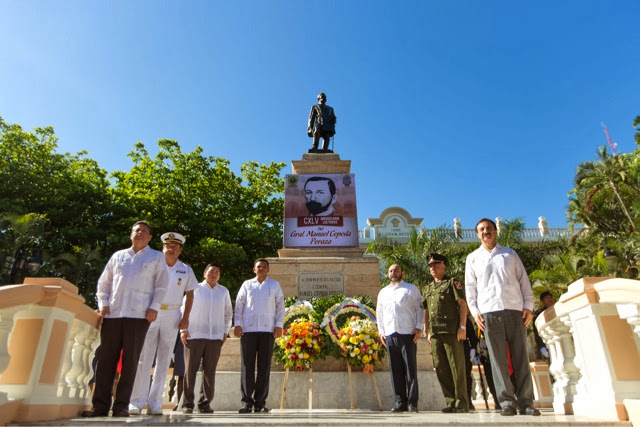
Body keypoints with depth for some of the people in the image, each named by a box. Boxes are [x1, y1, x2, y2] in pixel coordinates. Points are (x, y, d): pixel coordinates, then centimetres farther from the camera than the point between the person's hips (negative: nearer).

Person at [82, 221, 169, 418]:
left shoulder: (156, 257, 10)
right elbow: (104, 282, 18)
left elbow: (162, 284, 3)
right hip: (112, 313, 3)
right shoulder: (118, 256, 19)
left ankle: (121, 405, 6)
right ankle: (100, 405, 8)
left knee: (130, 361, -1)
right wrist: (103, 303, 4)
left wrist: (154, 307, -7)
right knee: (106, 359, 2)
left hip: (138, 314, -3)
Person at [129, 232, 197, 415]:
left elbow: (189, 294, 10)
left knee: (163, 360, 4)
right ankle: (136, 401, 3)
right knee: (143, 358, -3)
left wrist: (186, 317, 0)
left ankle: (154, 403, 10)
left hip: (172, 316, 1)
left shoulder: (186, 270, 10)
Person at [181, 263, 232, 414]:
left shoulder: (224, 291, 13)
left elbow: (228, 313, 18)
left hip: (215, 336, 2)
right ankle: (187, 403, 10)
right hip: (194, 335, -2)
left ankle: (205, 403, 12)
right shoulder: (195, 289, 6)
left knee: (210, 371, 3)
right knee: (190, 370, 1)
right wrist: (183, 329, -2)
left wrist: (225, 331, 11)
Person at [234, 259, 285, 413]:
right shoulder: (247, 284, 11)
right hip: (248, 329, 0)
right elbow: (239, 304, 9)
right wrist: (237, 324, -1)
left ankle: (260, 402, 10)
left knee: (264, 367, 2)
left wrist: (279, 325, -1)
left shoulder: (274, 285, 11)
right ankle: (247, 402, 7)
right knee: (247, 365, -1)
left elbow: (280, 306, 9)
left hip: (268, 330, 0)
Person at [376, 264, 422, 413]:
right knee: (395, 370, 5)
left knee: (410, 368, -2)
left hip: (408, 333, -4)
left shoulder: (411, 289, 7)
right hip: (390, 334, 4)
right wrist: (381, 331, 11)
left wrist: (419, 327, -7)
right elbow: (379, 312, 20)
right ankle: (400, 402, 13)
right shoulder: (383, 292, 18)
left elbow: (419, 308, 2)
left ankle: (412, 403, 5)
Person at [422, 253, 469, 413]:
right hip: (435, 334, 6)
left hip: (451, 332, -6)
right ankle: (450, 402, 15)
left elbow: (462, 304, -3)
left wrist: (462, 327, -12)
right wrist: (428, 331, 13)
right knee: (441, 368, 6)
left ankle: (462, 403, 7)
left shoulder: (452, 283, 4)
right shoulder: (428, 288, 20)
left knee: (457, 367, -2)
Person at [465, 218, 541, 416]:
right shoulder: (473, 258, 13)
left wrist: (528, 306, 1)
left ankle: (525, 402, 5)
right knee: (498, 359, -3)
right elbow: (470, 286, 9)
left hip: (515, 309, 1)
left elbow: (524, 281, 11)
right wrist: (475, 310, -2)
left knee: (521, 357, 0)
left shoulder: (510, 254, 15)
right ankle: (507, 402, 0)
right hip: (490, 311, -1)